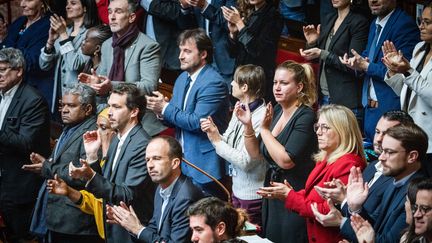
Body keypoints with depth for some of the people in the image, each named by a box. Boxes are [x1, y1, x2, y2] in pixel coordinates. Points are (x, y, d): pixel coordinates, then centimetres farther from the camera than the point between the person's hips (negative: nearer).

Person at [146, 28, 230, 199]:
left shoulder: (213, 83, -16)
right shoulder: (182, 79, 13)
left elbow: (198, 122, -23)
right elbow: (175, 119, 13)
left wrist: (165, 109, -16)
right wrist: (160, 109, -9)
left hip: (203, 164, -9)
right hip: (182, 162, 9)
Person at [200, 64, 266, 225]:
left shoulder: (261, 118, -22)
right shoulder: (239, 109, 4)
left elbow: (246, 161, -23)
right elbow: (228, 144, 10)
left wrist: (217, 141, -15)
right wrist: (214, 132, -9)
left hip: (252, 195, -8)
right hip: (237, 189, 8)